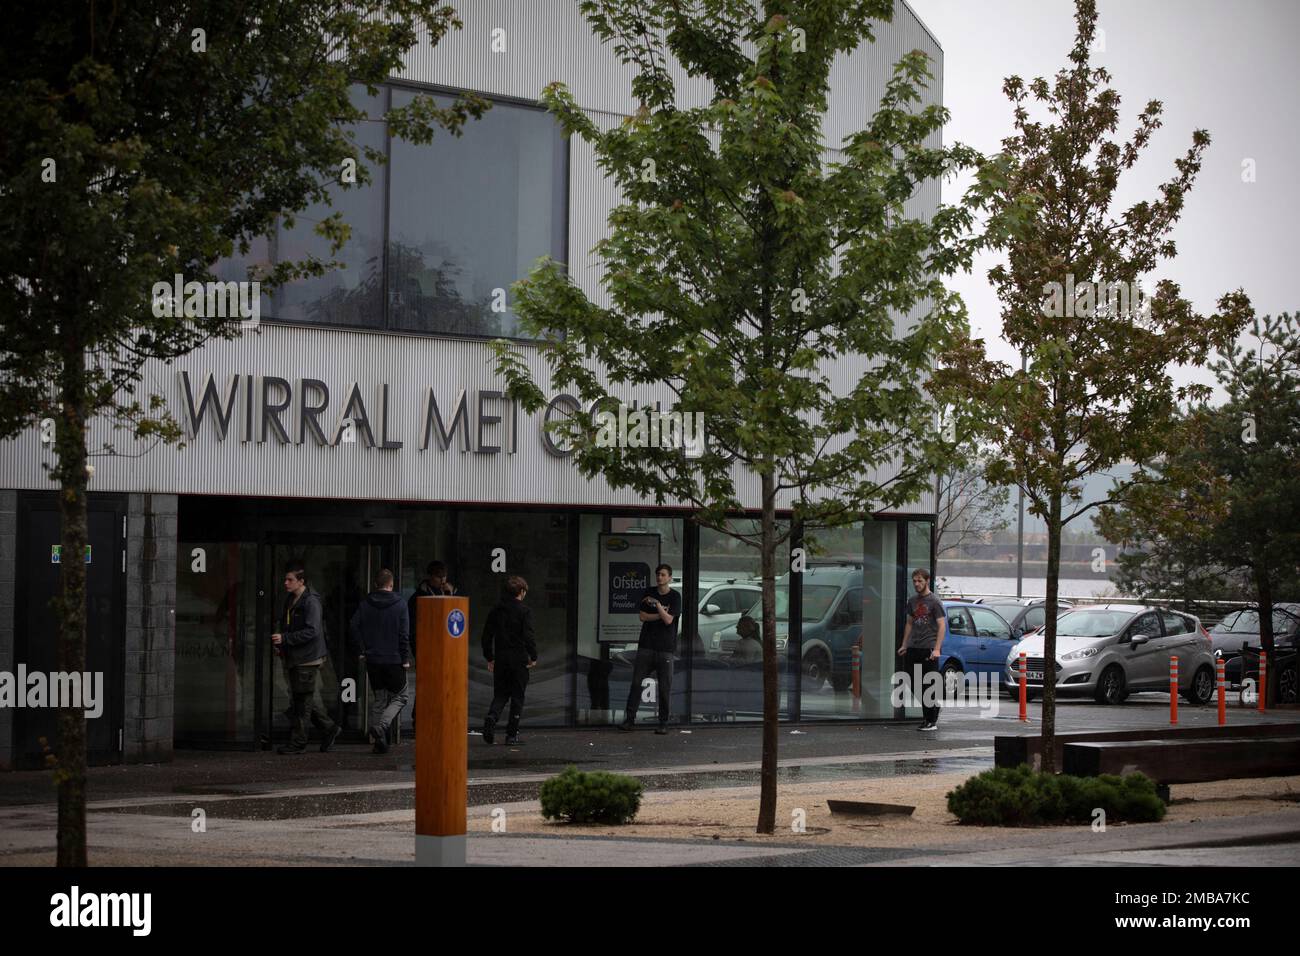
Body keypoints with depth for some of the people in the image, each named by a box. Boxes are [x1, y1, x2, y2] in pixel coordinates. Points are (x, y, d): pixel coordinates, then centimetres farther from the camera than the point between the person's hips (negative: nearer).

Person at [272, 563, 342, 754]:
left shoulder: (311, 602, -13)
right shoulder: (290, 601, 15)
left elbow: (312, 631, -21)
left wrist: (284, 638, -23)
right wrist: (280, 644, 8)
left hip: (307, 659, -9)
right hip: (294, 659, 9)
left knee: (301, 702, -5)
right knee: (299, 701, 12)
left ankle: (298, 742, 0)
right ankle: (329, 728, 23)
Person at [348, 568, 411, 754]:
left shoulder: (365, 604, 2)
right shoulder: (399, 605, -7)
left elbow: (353, 628, -1)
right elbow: (404, 634, -10)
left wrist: (361, 651, 8)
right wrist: (406, 659, -3)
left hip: (372, 660, 4)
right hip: (394, 660, -4)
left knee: (378, 699, 14)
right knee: (399, 697, 8)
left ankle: (377, 741, 10)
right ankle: (381, 726, -17)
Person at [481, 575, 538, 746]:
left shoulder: (496, 611, 7)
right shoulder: (524, 611, -8)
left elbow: (487, 636, 10)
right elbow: (528, 635, -15)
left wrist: (490, 658, 18)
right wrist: (533, 657, -5)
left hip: (500, 658, 4)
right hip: (519, 659, -4)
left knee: (500, 694, 12)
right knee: (517, 696, 5)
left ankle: (491, 717, -18)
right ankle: (512, 734, 5)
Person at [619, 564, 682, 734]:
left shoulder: (675, 597, 0)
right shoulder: (649, 593, 11)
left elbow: (668, 620, -10)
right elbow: (642, 616, 4)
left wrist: (657, 604, -13)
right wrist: (660, 614, -6)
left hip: (665, 648, -3)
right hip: (646, 645, 3)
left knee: (664, 687, -2)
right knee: (636, 682, -3)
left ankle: (663, 723, 5)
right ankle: (630, 718, 1)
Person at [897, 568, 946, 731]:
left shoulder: (934, 602, -7)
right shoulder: (912, 601, 14)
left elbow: (942, 626, -11)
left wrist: (937, 649, -20)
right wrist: (904, 645, 17)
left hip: (928, 649, -7)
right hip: (913, 648, 7)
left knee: (929, 686, -5)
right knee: (913, 683, 6)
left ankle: (932, 721, 0)